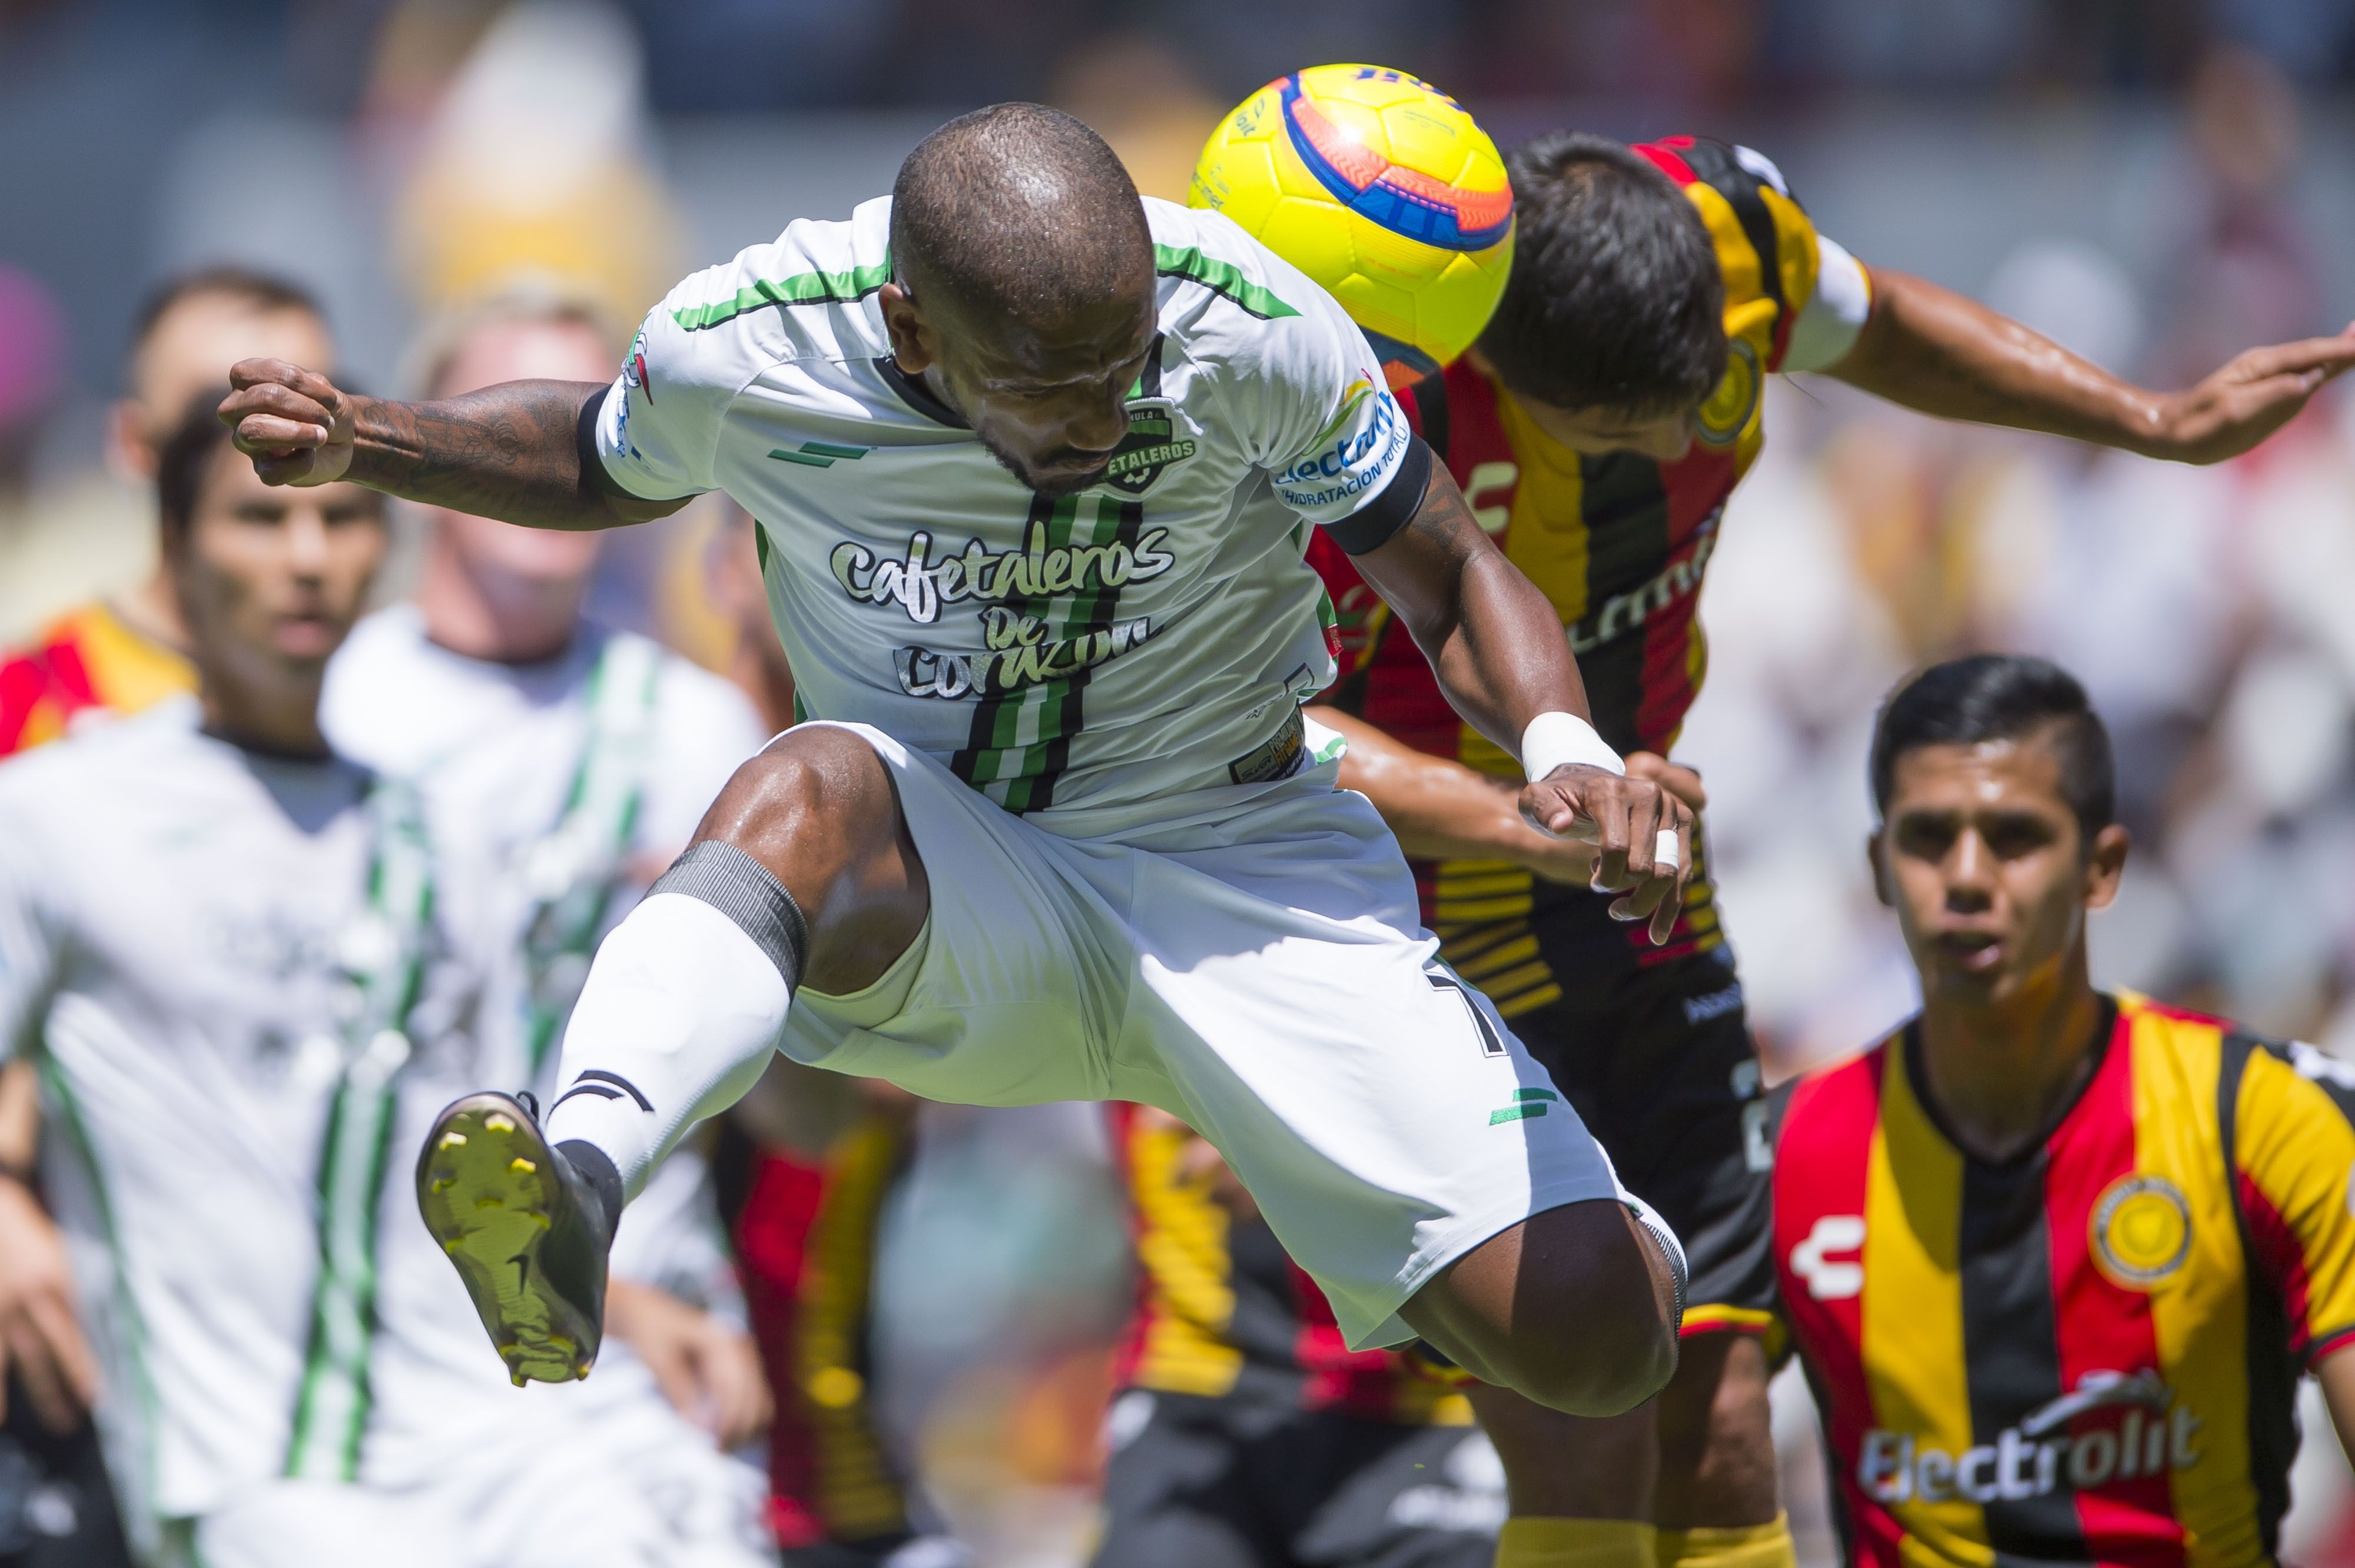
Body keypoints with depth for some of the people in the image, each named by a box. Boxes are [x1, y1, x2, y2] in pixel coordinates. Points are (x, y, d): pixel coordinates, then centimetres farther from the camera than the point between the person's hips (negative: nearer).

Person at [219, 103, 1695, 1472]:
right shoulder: (738, 351, -14)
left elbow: (1454, 580, -6)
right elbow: (607, 462, 11)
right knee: (808, 793, -39)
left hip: (1241, 881, 0)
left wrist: (1565, 748, -26)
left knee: (1597, 1344, -15)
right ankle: (574, 1191, -61)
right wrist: (364, 443, -5)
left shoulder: (1250, 333, -19)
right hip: (940, 898, 0)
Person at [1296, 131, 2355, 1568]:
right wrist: (1526, 817, -45)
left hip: (1635, 907, 6)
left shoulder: (1737, 226, -13)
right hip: (1419, 909, -6)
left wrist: (2157, 423, 10)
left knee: (1718, 1441, 3)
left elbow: (1878, 329, 12)